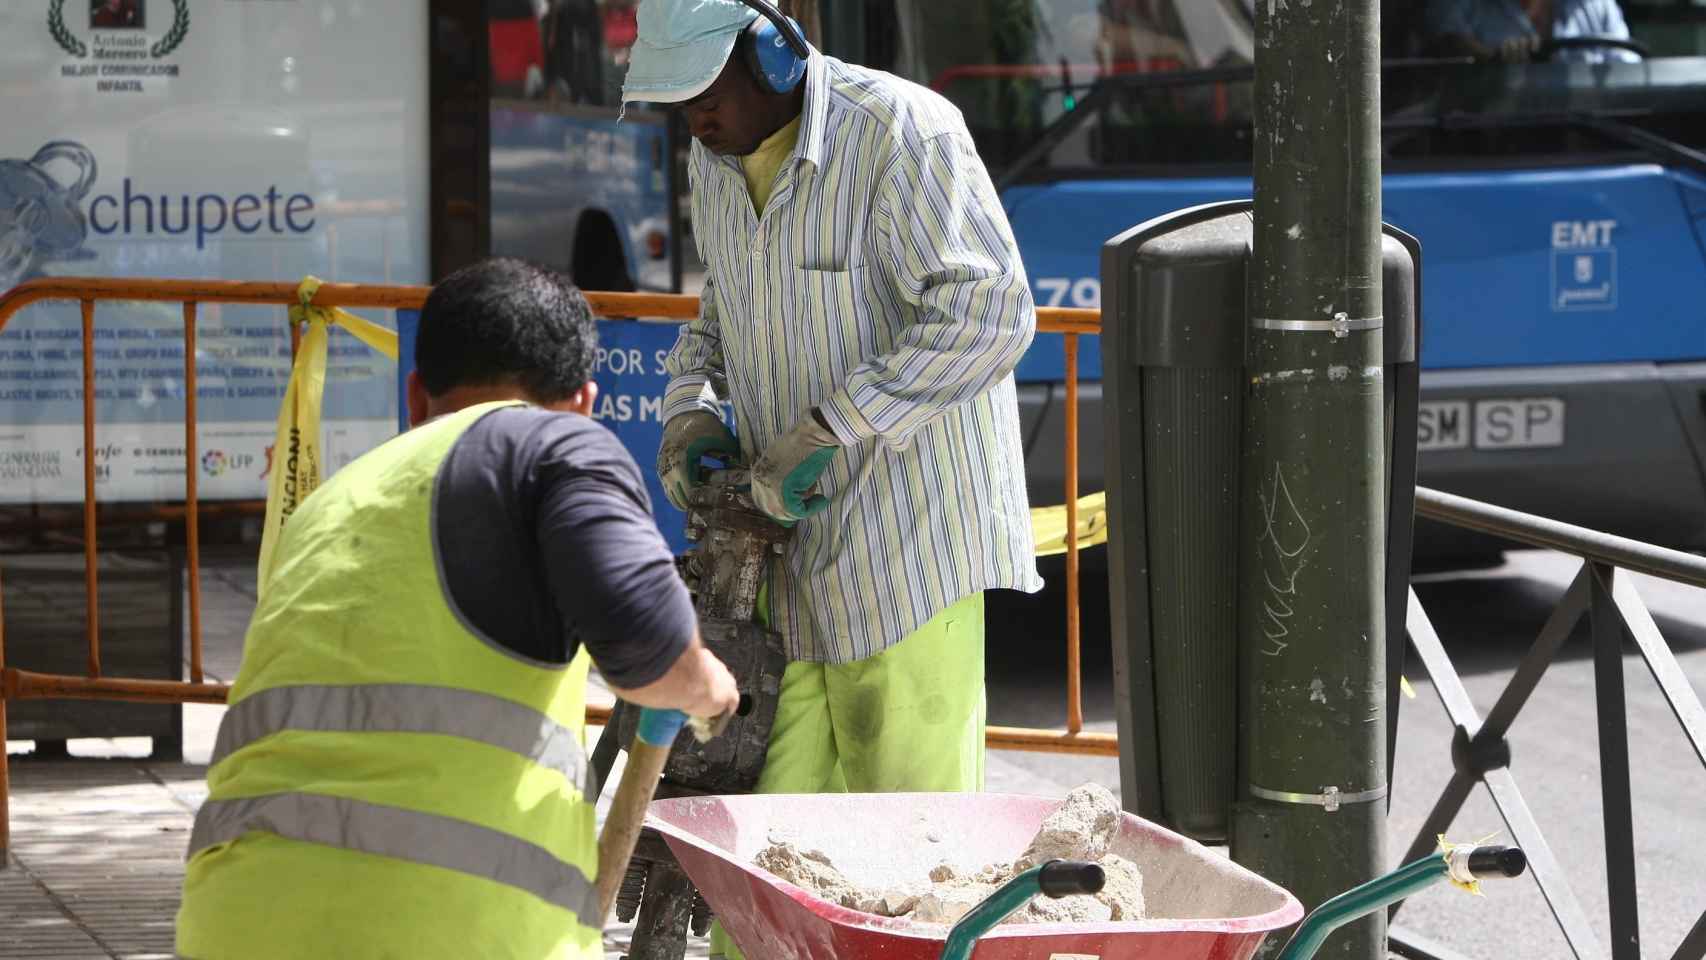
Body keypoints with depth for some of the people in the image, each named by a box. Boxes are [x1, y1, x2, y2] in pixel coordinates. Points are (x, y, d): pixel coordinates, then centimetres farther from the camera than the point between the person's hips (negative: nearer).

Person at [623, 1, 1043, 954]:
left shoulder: (904, 132, -15)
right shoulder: (714, 165, 10)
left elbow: (991, 312, -22)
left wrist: (831, 429, -24)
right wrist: (693, 410, 5)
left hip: (911, 532, -7)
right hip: (790, 547, 7)